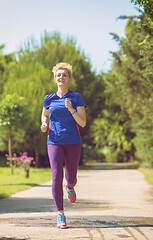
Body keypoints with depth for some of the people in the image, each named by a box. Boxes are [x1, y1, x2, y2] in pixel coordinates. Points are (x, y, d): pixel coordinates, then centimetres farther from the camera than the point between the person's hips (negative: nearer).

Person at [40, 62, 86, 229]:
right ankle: (60, 214, -8)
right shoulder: (49, 99, 7)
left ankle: (70, 188, 46)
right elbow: (44, 115, 26)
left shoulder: (76, 97, 0)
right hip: (54, 142, 1)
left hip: (73, 143, 0)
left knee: (71, 178, 6)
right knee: (57, 176, -14)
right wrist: (44, 124, 3)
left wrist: (71, 109, -21)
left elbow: (83, 123, -6)